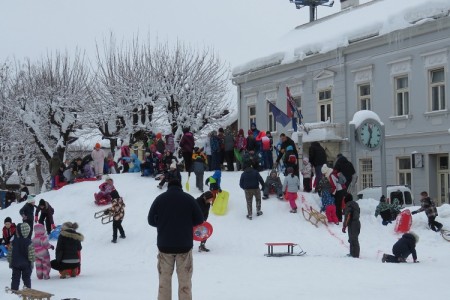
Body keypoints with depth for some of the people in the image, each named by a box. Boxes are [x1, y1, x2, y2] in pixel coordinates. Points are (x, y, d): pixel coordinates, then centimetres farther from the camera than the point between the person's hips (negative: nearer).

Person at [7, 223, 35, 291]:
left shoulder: (14, 242, -8)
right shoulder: (28, 242, -13)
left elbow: (10, 254, -1)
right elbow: (31, 255, -12)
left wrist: (10, 262, 12)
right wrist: (31, 263, 3)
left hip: (15, 264, 1)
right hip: (26, 264, -1)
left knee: (15, 278, 10)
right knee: (26, 278, 9)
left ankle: (14, 289, 10)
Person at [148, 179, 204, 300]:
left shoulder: (159, 199, -1)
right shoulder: (188, 198, -4)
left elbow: (151, 220, 3)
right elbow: (199, 220, -2)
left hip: (164, 245, 1)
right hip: (184, 245, -1)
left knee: (164, 280, 12)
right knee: (184, 281, 8)